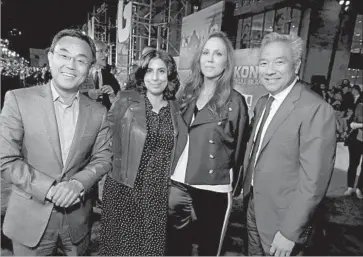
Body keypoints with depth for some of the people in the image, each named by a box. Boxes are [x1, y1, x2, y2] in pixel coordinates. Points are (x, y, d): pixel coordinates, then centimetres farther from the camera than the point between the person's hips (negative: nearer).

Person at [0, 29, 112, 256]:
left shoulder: (98, 112, -3)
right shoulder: (19, 99, -10)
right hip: (31, 219, -2)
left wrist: (78, 182, -17)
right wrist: (50, 189, -19)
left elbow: (103, 158, 0)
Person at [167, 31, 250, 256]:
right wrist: (175, 184, 7)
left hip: (213, 192, -4)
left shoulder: (235, 101, -8)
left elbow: (238, 150, -3)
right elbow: (176, 137, 10)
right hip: (178, 187, 4)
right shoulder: (188, 93, 6)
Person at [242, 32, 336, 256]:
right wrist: (247, 191, 10)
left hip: (282, 221, -7)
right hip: (255, 209, 7)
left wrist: (289, 232, -19)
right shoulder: (263, 103, 4)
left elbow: (313, 180, -23)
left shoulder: (316, 109, -23)